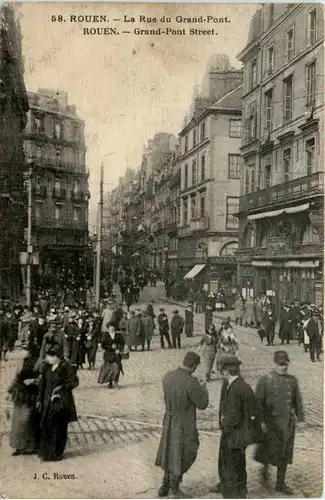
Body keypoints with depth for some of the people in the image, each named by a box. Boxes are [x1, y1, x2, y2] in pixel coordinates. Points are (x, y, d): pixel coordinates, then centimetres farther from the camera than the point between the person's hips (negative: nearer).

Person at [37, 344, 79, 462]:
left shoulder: (66, 367, -14)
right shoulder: (47, 367, 4)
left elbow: (75, 382, -10)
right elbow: (42, 383, 10)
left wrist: (62, 387, -19)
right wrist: (39, 399, 9)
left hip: (62, 402, -6)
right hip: (48, 402, 6)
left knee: (59, 428, 2)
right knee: (46, 426, 10)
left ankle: (57, 454, 16)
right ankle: (45, 452, 26)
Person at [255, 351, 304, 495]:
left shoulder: (292, 380, 5)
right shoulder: (265, 380, -7)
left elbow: (297, 401, 11)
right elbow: (258, 402, -8)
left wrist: (300, 418, 6)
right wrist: (260, 421, -12)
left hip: (288, 423, 4)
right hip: (270, 422, -3)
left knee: (285, 454, 10)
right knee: (269, 451, 5)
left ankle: (281, 483, 24)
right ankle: (265, 470, 35)